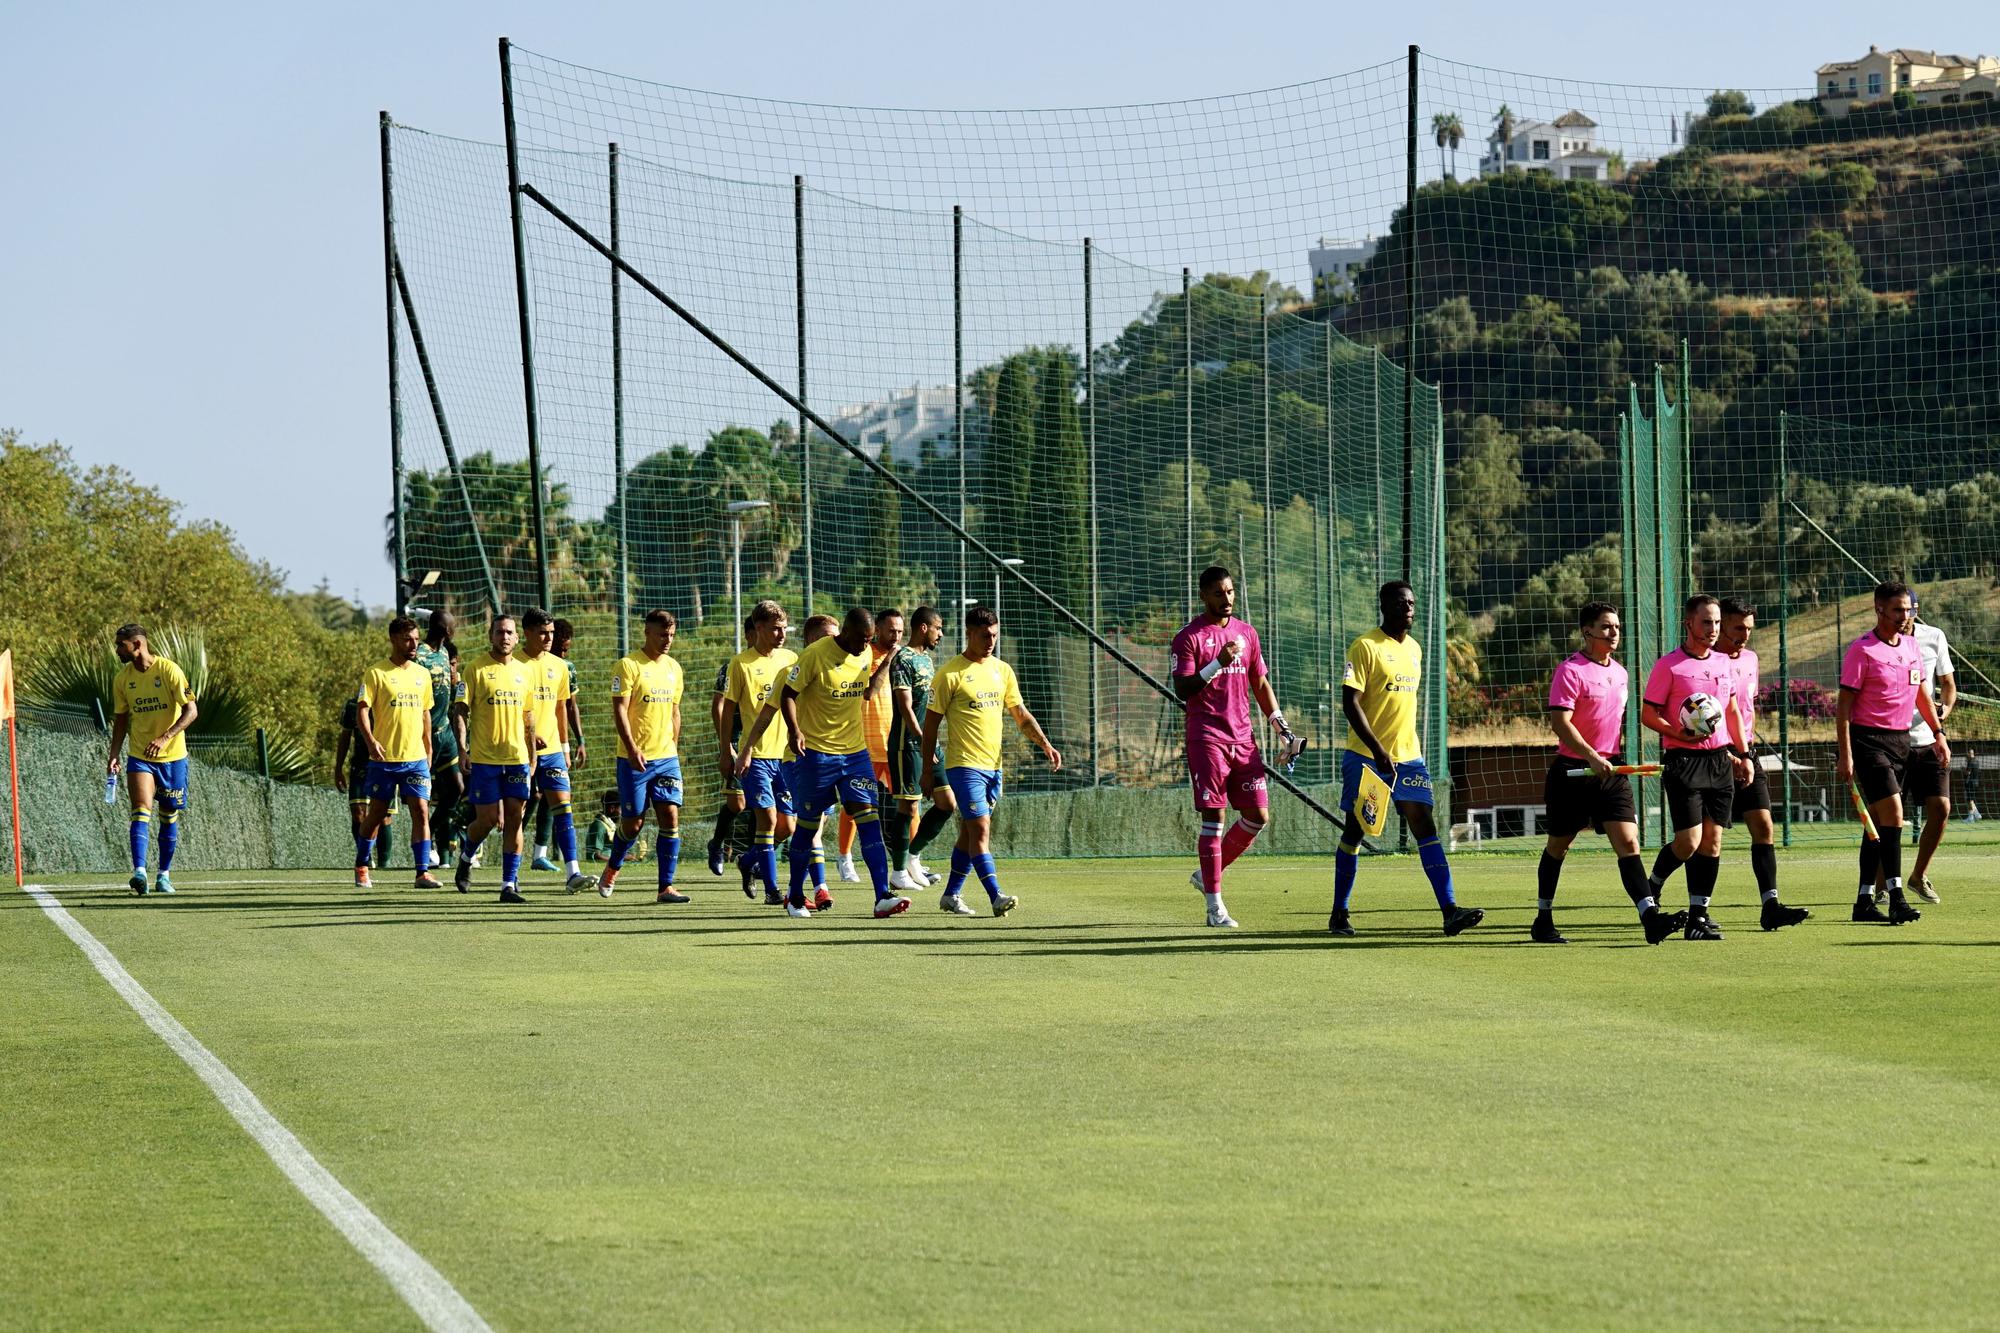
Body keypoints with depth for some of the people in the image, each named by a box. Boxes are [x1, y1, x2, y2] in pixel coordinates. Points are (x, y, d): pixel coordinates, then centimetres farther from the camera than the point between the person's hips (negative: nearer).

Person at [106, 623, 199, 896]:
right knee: (141, 809, -17)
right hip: (139, 757, 2)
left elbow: (191, 711, -14)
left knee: (169, 816, 7)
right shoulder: (122, 679, 3)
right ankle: (139, 871, -28)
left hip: (172, 756, -2)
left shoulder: (169, 671, -11)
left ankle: (164, 875, 21)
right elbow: (121, 719, 13)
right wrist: (114, 754, 2)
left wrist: (165, 738, -25)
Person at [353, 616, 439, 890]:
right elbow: (362, 710, -11)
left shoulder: (422, 674, 11)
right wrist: (370, 741, -26)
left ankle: (423, 872, -8)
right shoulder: (376, 674, -5)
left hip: (416, 758, 3)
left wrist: (428, 749, 18)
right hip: (384, 758, -3)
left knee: (421, 812, -8)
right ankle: (361, 867, 25)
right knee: (376, 815, 7)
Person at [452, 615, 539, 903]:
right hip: (484, 758, -4)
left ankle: (509, 884, 1)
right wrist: (462, 745, -16)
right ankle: (466, 855, 29)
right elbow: (461, 710, -5)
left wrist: (532, 757, 15)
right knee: (488, 820, -2)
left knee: (514, 819, -1)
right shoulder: (476, 669, -3)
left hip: (517, 757, 4)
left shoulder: (522, 672, 11)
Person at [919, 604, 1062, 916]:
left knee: (971, 832, 12)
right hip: (964, 764, -7)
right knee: (981, 829, -14)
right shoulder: (951, 674, -9)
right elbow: (931, 722, -5)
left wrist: (1045, 744, 0)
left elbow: (1021, 714, 15)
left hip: (993, 765, 7)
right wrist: (927, 770, -5)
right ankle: (997, 898, -21)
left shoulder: (1002, 670, 10)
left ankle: (951, 895, 23)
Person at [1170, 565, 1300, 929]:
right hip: (1207, 738, -6)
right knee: (1212, 817, -6)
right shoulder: (1189, 637, -4)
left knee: (1258, 816, 2)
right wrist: (1217, 664, -24)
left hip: (1243, 736, 6)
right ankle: (1214, 905, -2)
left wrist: (1281, 727, 15)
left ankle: (1208, 874, 20)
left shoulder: (1246, 632, 14)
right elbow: (1182, 690, -12)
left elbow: (1260, 683, 21)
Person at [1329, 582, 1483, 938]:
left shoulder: (1414, 648, 12)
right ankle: (1339, 914, 14)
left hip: (1408, 757, 5)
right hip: (1366, 756, -5)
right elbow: (1350, 703, -16)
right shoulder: (1365, 647, -10)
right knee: (1355, 829, 3)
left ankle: (1450, 910, -13)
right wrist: (1378, 751, -23)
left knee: (1425, 826, -5)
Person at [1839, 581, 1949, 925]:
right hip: (1868, 739, -7)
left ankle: (1865, 901, 14)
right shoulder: (1861, 651, -10)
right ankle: (1896, 897, -20)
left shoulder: (1912, 646, 11)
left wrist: (1938, 734, 18)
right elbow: (1844, 706, -11)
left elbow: (1922, 694, 23)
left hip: (1901, 740, 7)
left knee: (1879, 820, 9)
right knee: (1893, 812, -18)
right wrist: (1845, 755, -16)